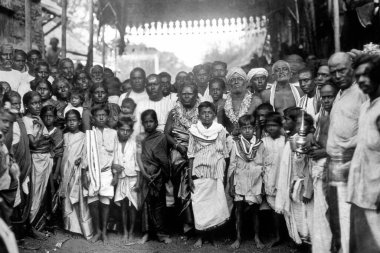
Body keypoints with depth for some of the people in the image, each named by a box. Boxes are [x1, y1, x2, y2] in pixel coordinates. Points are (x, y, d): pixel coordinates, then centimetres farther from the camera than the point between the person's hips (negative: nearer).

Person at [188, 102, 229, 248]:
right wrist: (190, 177, -2)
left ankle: (210, 235, 17)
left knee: (215, 204, 1)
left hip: (216, 174, 0)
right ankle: (201, 236, 15)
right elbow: (191, 155, 3)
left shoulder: (220, 131, 1)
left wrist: (225, 176, 2)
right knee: (199, 204, 1)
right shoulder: (194, 131, 1)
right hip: (199, 174, 0)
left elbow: (225, 155, 5)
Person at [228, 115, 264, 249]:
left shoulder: (259, 144, -2)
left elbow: (263, 166, 2)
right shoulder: (236, 144, -3)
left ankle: (257, 237, 24)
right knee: (239, 211, 6)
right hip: (240, 184, 0)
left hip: (256, 184, 0)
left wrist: (265, 185, 2)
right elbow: (232, 166, -1)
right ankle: (238, 238, 19)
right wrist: (231, 186, -2)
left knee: (255, 210, 9)